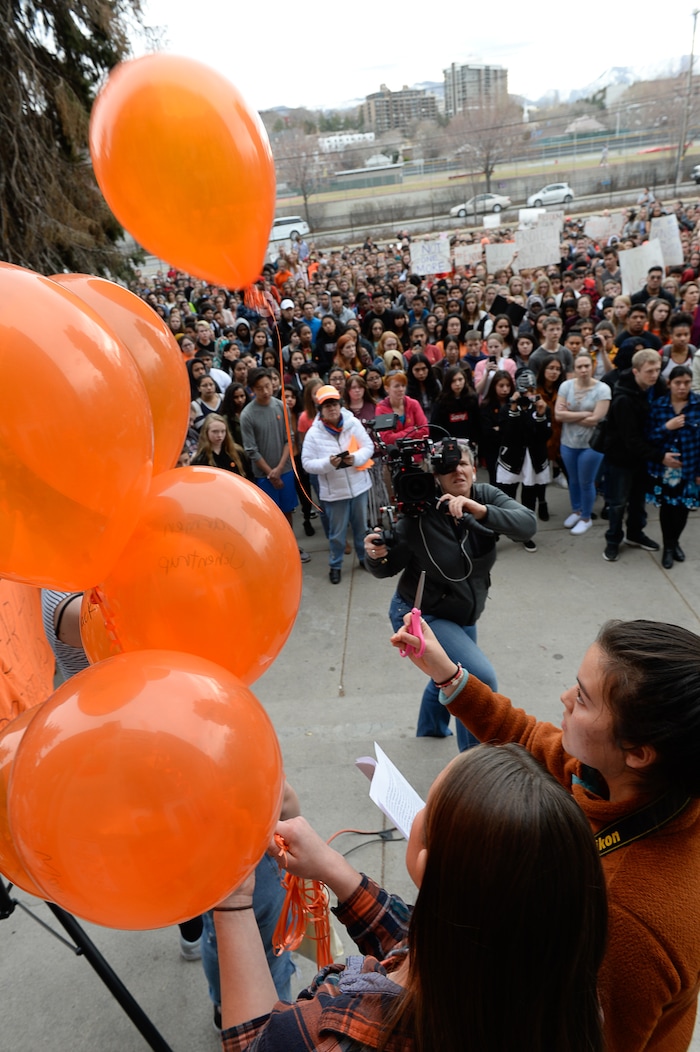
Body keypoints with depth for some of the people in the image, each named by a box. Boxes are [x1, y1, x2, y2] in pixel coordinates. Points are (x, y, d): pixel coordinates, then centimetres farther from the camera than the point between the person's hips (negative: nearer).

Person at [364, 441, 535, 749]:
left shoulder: (486, 496, -14)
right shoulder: (419, 515, -25)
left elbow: (527, 524, -31)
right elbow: (388, 568, -14)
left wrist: (479, 511, -45)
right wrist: (376, 556, -36)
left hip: (462, 616, 7)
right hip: (421, 616, -6)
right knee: (481, 678, -21)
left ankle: (430, 729, 61)